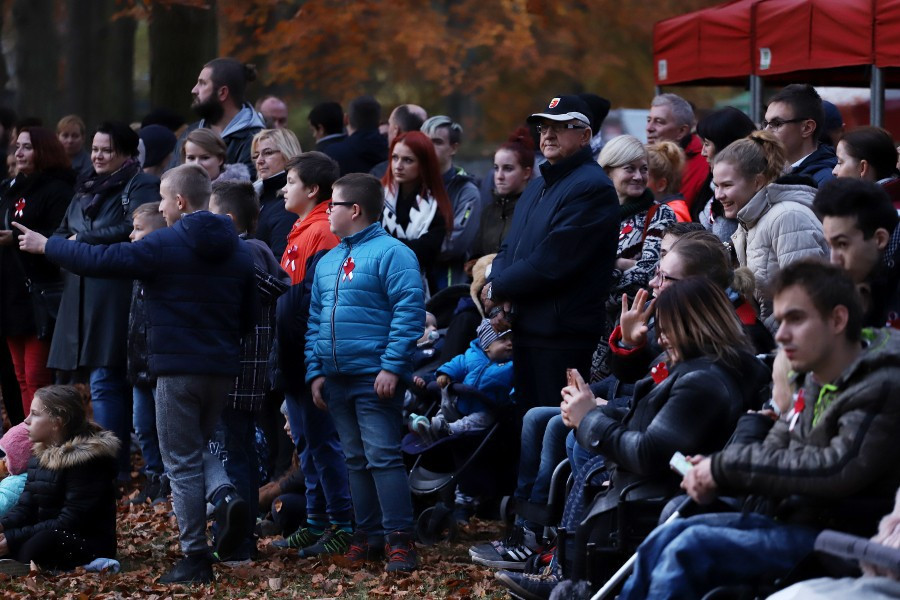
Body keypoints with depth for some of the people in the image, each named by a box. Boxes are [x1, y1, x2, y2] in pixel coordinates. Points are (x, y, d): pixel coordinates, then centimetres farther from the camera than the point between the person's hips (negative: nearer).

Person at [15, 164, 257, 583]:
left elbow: (100, 260, -9)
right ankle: (224, 495, -9)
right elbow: (248, 315, 11)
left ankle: (195, 559, 1)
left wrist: (46, 245, 2)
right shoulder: (237, 250, 8)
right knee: (196, 448, 21)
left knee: (182, 462, 1)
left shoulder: (164, 245, -11)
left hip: (178, 367, -6)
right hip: (222, 368, 6)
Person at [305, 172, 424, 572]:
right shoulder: (327, 262, 17)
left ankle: (398, 538, -9)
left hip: (375, 377, -8)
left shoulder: (390, 253, -8)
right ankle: (368, 535, 17)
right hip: (336, 379, 8)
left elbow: (409, 311, -15)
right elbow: (315, 320, 20)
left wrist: (392, 367, -20)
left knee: (382, 457, -11)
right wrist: (315, 371, 11)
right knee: (356, 460, 11)